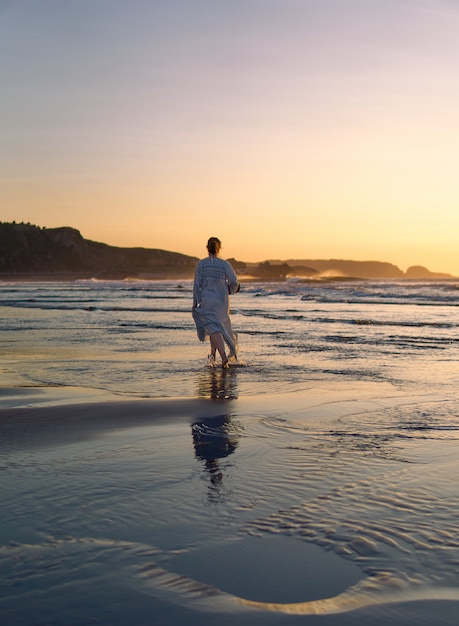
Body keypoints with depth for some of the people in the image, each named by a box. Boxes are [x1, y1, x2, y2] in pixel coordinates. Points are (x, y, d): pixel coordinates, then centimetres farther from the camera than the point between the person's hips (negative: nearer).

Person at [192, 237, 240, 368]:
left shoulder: (201, 263, -4)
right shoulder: (224, 264, -3)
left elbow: (197, 284, -5)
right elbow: (233, 280, -13)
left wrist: (195, 303, 2)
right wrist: (232, 289, 10)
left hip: (207, 300, -2)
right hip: (222, 300, 2)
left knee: (214, 328, -5)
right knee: (217, 323, 24)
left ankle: (224, 356, -25)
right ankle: (212, 355, 34)